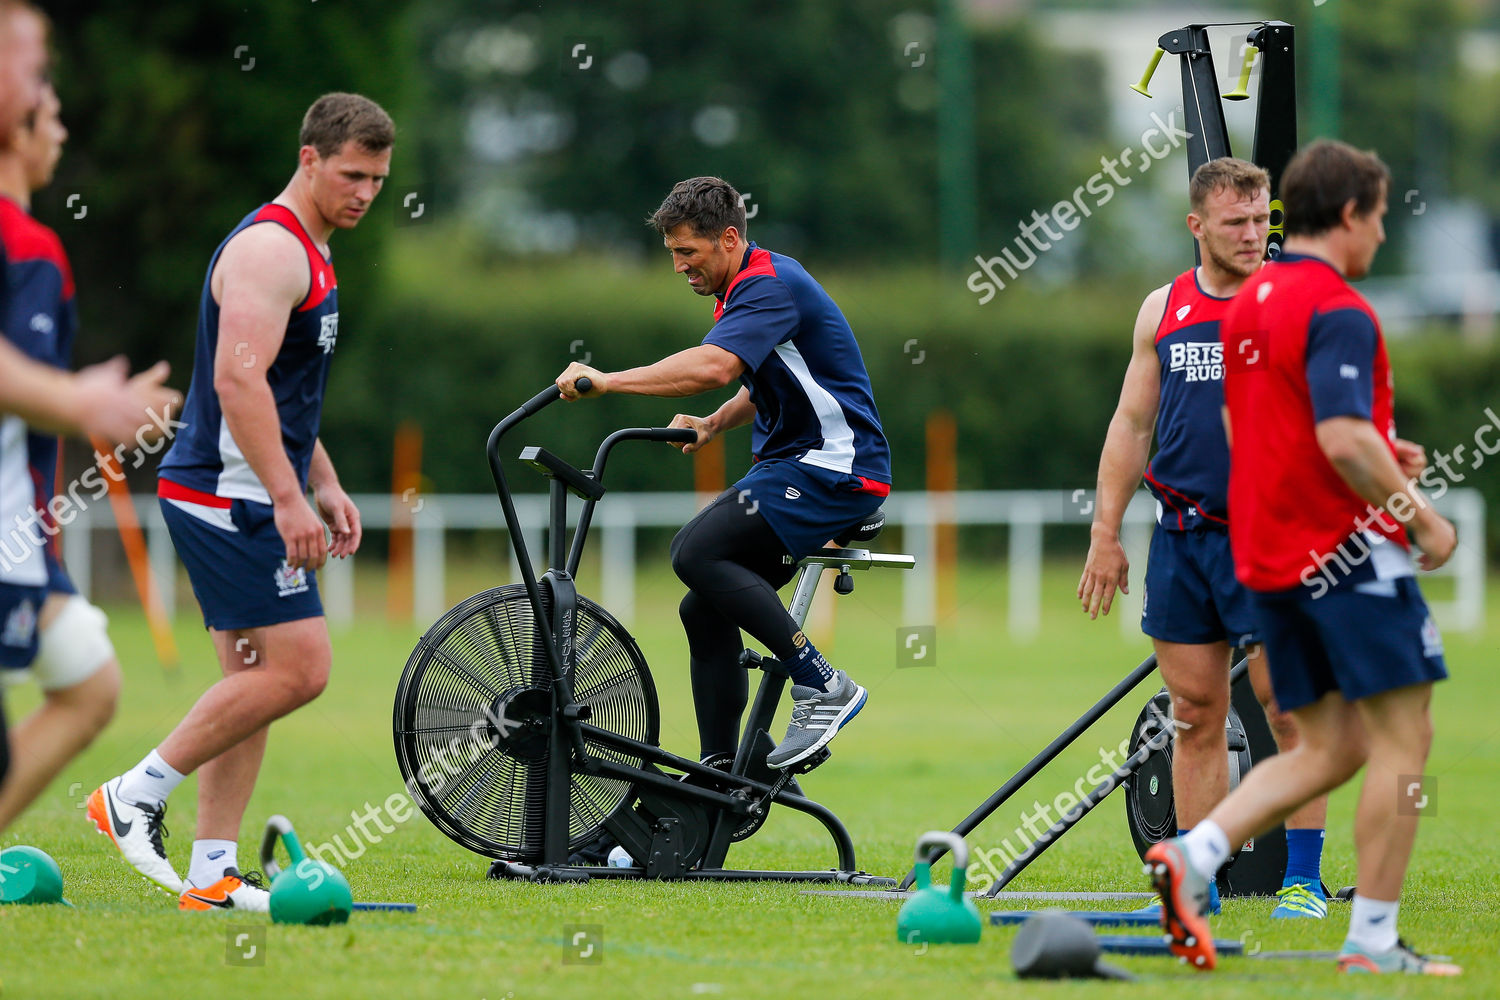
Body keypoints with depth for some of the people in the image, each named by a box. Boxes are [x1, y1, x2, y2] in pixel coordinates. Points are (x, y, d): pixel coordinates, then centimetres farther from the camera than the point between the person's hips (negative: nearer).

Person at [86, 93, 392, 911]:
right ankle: (136, 796, -6)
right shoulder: (269, 248, -15)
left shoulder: (307, 253, 19)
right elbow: (237, 381, -25)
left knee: (253, 681, 8)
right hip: (228, 497, -10)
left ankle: (212, 873, 8)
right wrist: (288, 498, -28)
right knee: (298, 667, -13)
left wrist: (325, 484, 24)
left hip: (241, 499, 10)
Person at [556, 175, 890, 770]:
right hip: (790, 465, 10)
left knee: (698, 553, -25)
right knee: (706, 609, 5)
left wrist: (609, 381, -36)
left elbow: (713, 366, -35)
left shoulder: (770, 286, -17)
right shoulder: (749, 287, 15)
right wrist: (712, 424, 13)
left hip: (835, 473, -10)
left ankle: (821, 686, -20)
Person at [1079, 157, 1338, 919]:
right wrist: (1106, 533, 9)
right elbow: (1132, 425, 14)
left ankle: (1304, 879, 2)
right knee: (1195, 716, 6)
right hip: (1182, 535, 3)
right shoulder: (1163, 310, 10)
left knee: (1291, 712, -6)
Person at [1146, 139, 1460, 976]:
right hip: (1351, 550, -9)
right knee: (1402, 739, -2)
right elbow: (1345, 441, -25)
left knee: (1328, 749, 12)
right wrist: (1421, 516, -14)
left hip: (1269, 555, 9)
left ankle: (1192, 855, -4)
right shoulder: (1338, 311, -15)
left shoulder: (1250, 303, 14)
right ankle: (1373, 940, -2)